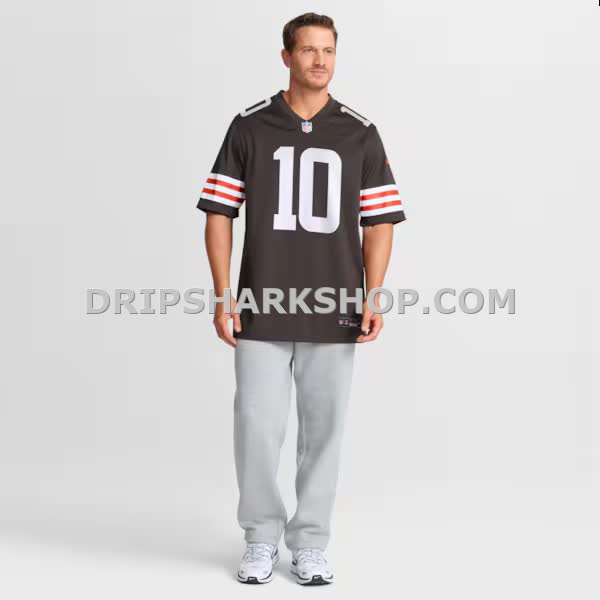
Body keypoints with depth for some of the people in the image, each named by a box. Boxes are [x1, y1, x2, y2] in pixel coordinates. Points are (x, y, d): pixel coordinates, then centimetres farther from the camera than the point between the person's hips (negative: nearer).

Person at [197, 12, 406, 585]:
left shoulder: (360, 133, 4)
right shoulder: (249, 127, 2)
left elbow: (378, 221, 4)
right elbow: (219, 214, 3)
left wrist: (373, 299, -7)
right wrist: (223, 296, -6)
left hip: (333, 316, 1)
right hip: (261, 315, -1)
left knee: (323, 430, 6)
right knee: (256, 428, -1)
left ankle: (309, 544, 20)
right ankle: (261, 538, 18)